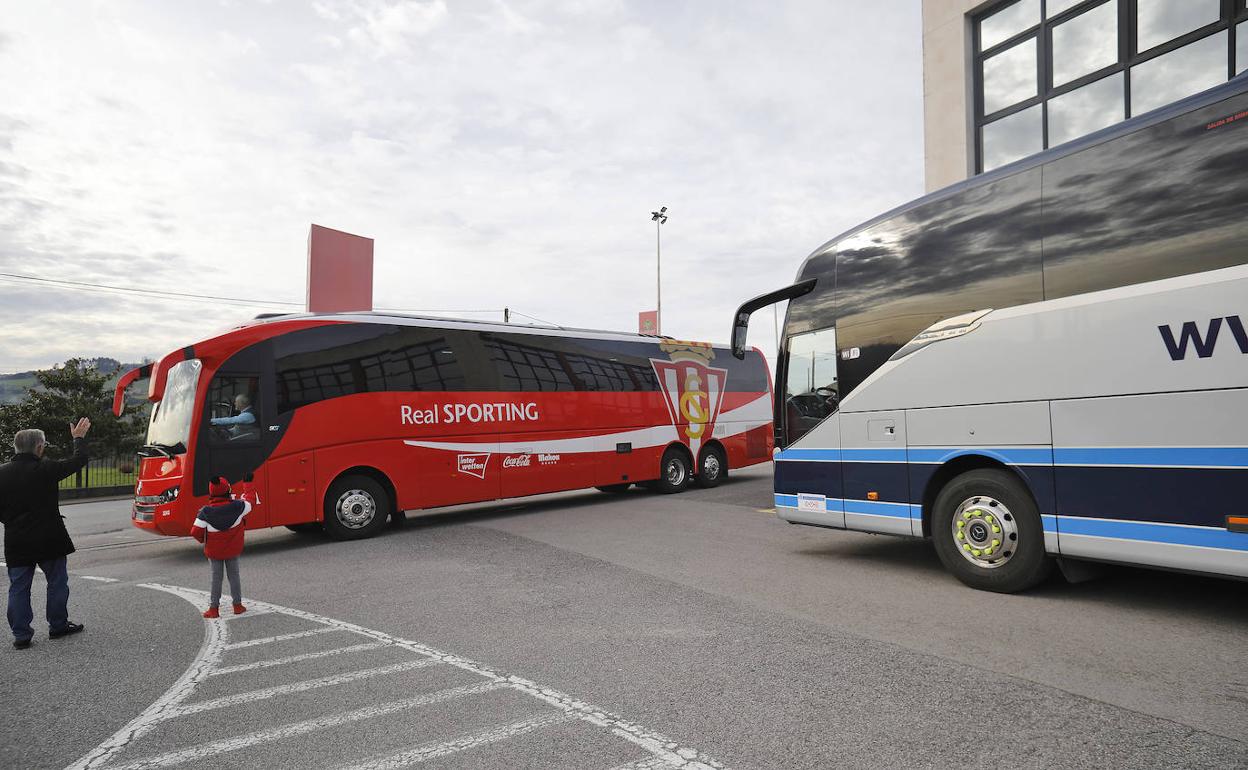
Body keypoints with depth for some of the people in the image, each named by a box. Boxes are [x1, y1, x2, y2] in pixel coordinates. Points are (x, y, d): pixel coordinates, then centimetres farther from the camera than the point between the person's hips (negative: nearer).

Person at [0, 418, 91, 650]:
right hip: (49, 540, -3)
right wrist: (79, 438, 13)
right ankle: (58, 626, 20)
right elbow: (78, 461, 0)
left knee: (19, 588, 10)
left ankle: (21, 634, 12)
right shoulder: (46, 469, -14)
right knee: (57, 582, 11)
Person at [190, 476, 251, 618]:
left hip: (214, 552, -1)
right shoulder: (236, 506, -17)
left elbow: (195, 532, -16)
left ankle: (214, 608, 13)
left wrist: (203, 540, 6)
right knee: (234, 576, 13)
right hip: (233, 550, 1)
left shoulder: (206, 512, -18)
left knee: (216, 578, 10)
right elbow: (249, 505, 4)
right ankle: (238, 605, 18)